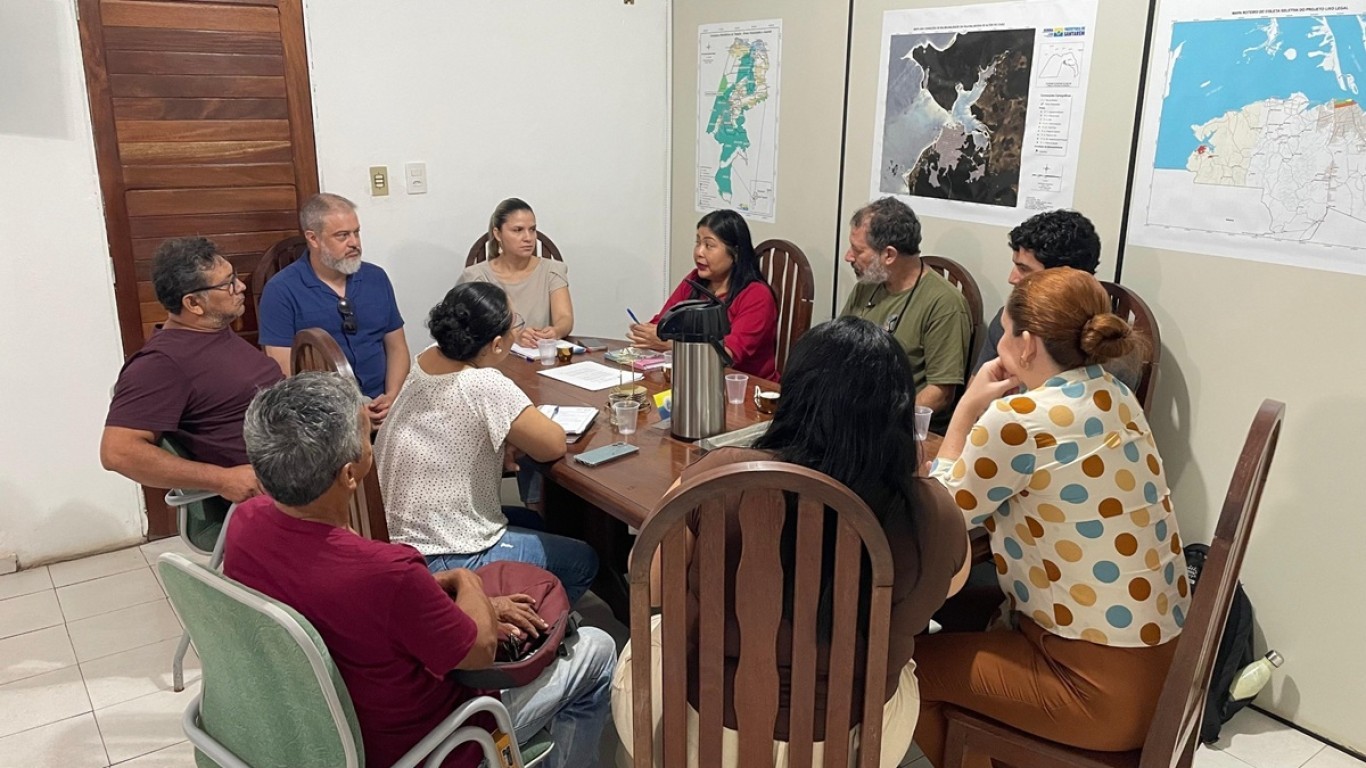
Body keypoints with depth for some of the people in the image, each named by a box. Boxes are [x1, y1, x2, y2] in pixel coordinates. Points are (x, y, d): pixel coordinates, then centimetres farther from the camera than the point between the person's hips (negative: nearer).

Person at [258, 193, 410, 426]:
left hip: (378, 407, 4)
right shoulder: (281, 291, -3)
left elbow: (396, 346, 14)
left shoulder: (377, 278, 11)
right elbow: (284, 371, -7)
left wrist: (392, 397, -5)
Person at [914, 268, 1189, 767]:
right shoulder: (1113, 397, 4)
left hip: (1105, 684, -9)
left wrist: (968, 408, -2)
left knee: (906, 667, 5)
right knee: (968, 624, 24)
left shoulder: (1020, 418, -22)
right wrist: (985, 411, 5)